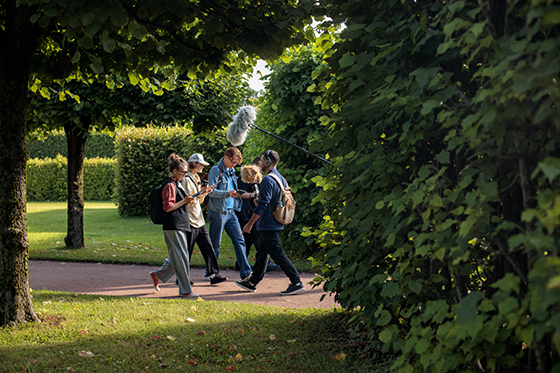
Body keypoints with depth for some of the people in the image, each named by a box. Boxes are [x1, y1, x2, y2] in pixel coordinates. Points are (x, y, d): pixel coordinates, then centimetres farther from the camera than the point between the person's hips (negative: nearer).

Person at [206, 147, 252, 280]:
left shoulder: (231, 171, 15)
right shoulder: (216, 170, -10)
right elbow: (211, 191, -17)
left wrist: (236, 193, 3)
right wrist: (227, 193, -28)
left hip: (230, 211, 7)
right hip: (218, 211, -7)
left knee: (239, 240, 1)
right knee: (215, 243, 1)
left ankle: (245, 272, 2)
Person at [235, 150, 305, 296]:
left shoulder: (268, 180, -17)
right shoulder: (281, 179, 12)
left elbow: (263, 205, -21)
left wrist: (250, 223, -15)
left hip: (268, 225, -10)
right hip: (277, 224, 10)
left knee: (277, 254, -7)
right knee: (262, 253, 16)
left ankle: (296, 283, -8)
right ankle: (252, 282, 25)